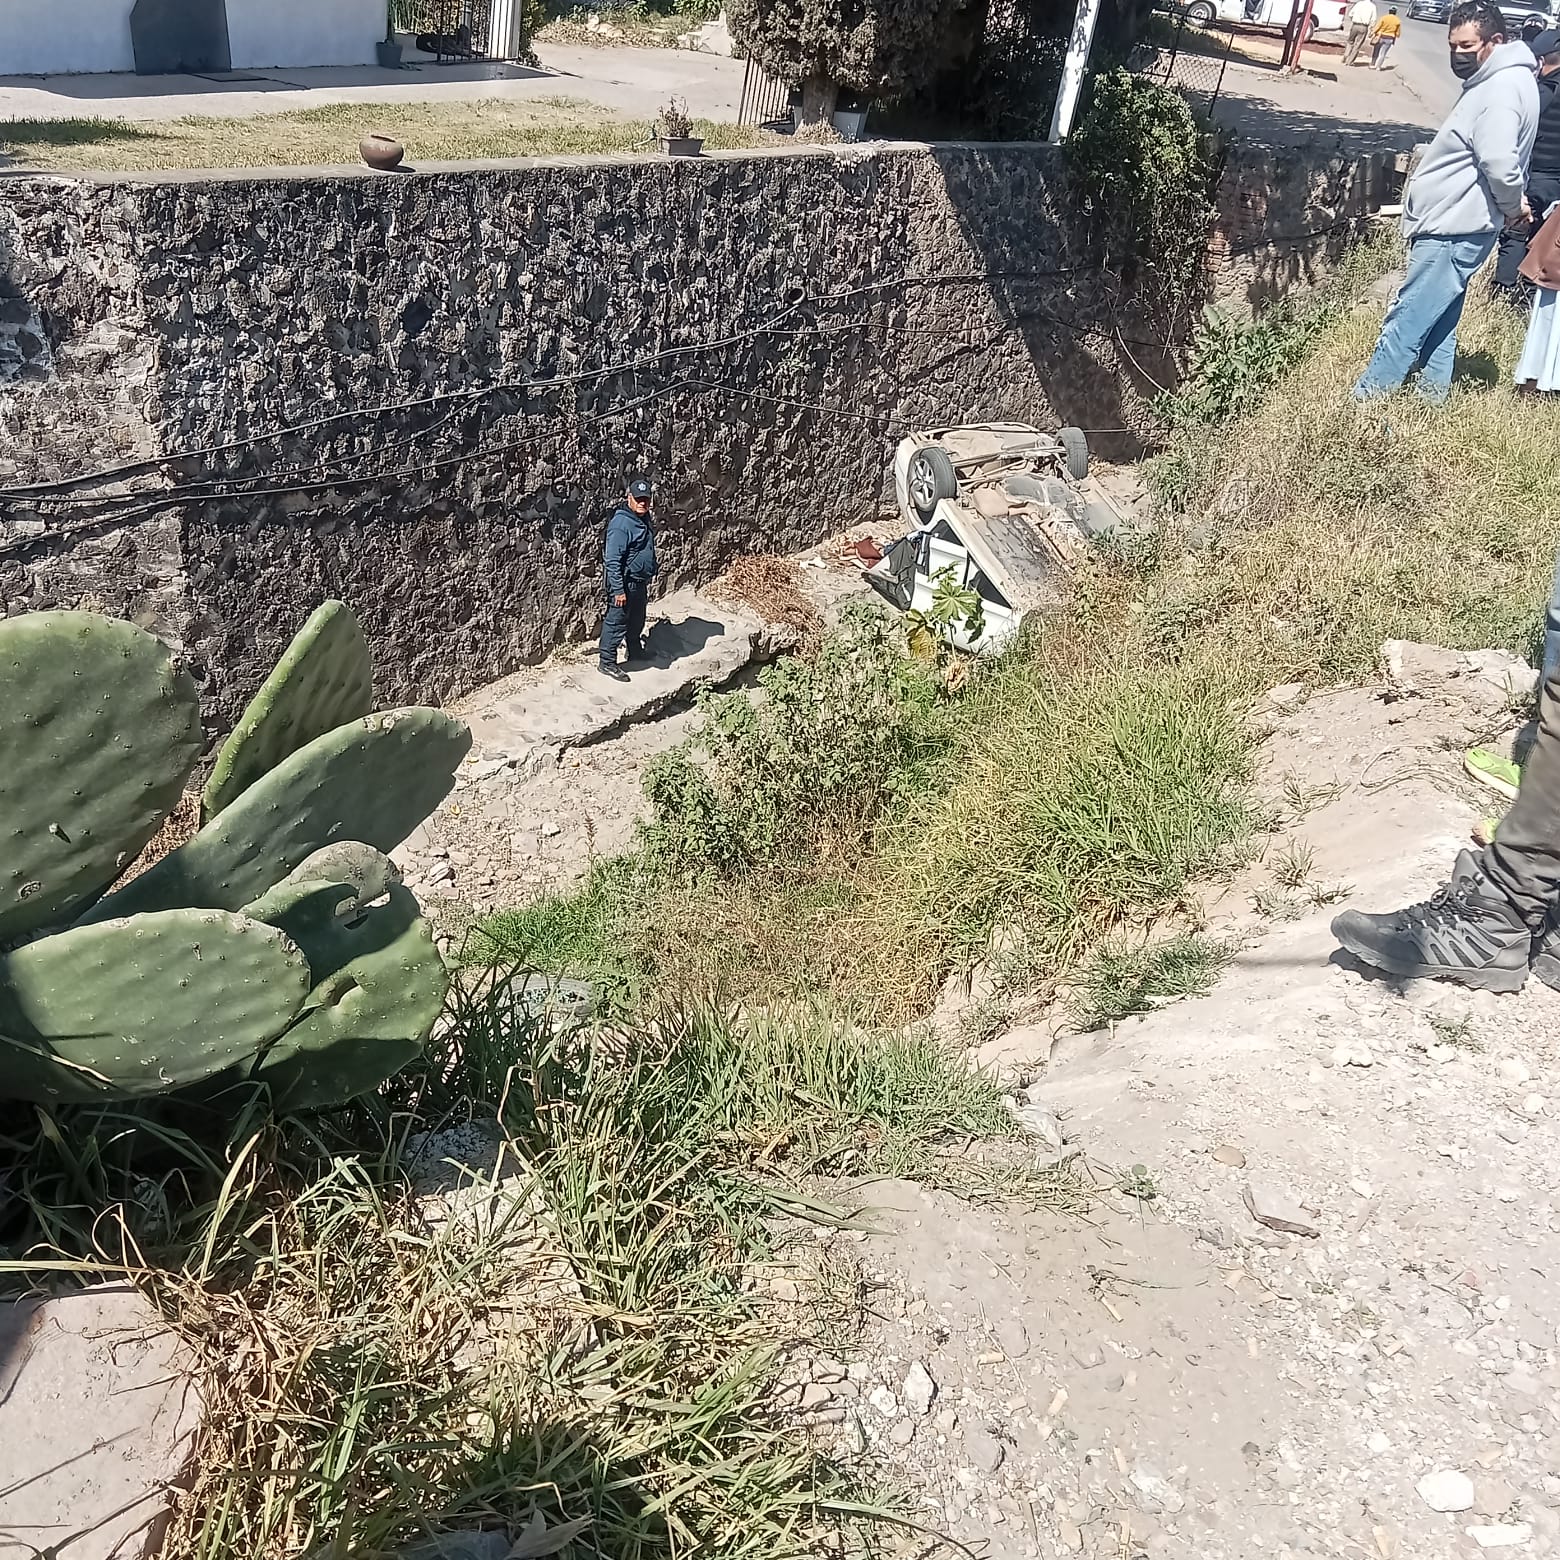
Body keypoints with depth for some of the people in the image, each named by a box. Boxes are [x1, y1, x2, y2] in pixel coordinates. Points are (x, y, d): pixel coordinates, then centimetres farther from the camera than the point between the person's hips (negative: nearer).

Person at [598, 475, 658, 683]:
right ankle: (607, 663, 11)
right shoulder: (621, 523, -22)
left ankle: (636, 653, 41)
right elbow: (612, 560, -23)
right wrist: (618, 590, -24)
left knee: (637, 621, 23)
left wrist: (648, 580, 24)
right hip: (625, 583, -9)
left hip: (640, 583, 9)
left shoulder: (646, 520, 6)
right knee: (616, 623, 1)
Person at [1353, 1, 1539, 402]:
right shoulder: (1491, 81, 15)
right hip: (1452, 224, 11)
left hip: (1454, 230, -11)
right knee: (1438, 323, 17)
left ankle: (1363, 405, -6)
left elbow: (1498, 163, -26)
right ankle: (1432, 399, 26)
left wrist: (1512, 204, -10)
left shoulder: (1503, 89, -18)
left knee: (1405, 323, -8)